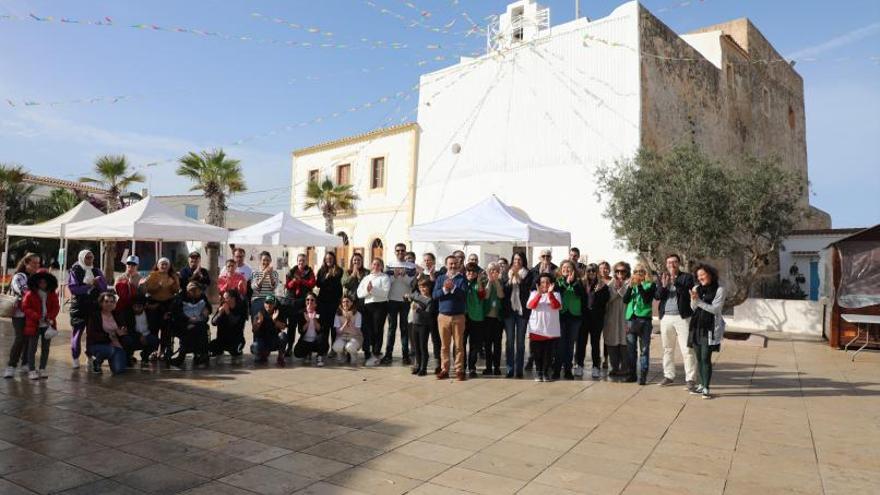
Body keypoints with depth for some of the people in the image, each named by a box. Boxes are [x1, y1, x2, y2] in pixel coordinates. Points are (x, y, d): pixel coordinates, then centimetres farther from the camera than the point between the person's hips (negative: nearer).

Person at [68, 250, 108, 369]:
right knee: (77, 332, -1)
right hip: (79, 306, -3)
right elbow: (73, 288, -11)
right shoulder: (75, 271, 0)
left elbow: (104, 287, 6)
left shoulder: (96, 271, 12)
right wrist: (90, 286, -14)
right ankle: (75, 358, 9)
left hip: (94, 306, 4)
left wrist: (97, 283, -12)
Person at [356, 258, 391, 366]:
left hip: (380, 305, -4)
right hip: (367, 305, 4)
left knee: (377, 330, -5)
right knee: (367, 330, 0)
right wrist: (367, 290, -10)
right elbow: (359, 293, 8)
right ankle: (367, 354, 7)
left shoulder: (384, 278, 7)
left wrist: (372, 289, -15)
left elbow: (385, 292, -9)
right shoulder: (366, 278, 21)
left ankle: (375, 355, 1)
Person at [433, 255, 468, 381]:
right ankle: (444, 370, 15)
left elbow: (464, 294, -12)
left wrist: (453, 288, -24)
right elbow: (434, 295, -2)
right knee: (444, 345, 7)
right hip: (443, 316, 2)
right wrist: (444, 289, -17)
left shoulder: (462, 279, 2)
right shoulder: (440, 278, 9)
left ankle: (459, 370, 8)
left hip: (458, 316, -2)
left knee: (459, 345, 2)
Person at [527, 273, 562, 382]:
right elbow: (530, 306, -12)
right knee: (537, 353, 5)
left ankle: (546, 373, 15)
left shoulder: (556, 294, 4)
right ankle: (538, 373, 17)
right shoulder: (534, 293, 6)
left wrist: (550, 293, -28)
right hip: (536, 329, 0)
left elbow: (556, 306, -16)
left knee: (549, 353, 3)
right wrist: (539, 294, -26)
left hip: (551, 330, 0)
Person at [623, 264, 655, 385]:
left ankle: (642, 375, -2)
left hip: (644, 319, -3)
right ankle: (632, 374, 12)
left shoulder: (650, 285, 6)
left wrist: (639, 285, -13)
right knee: (630, 348, 5)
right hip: (631, 318, 4)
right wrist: (630, 286, -8)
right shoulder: (631, 285, 16)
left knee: (644, 349, -4)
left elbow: (647, 299, -9)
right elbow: (625, 300, 3)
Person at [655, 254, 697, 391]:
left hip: (682, 317, -4)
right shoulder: (662, 278, 12)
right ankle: (668, 376, 20)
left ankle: (690, 379, 0)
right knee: (667, 349, 10)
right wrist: (664, 285, -15)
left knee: (687, 349, -4)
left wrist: (675, 282, -22)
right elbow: (657, 296, 2)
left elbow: (688, 293, -14)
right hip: (666, 318, 4)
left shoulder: (687, 277, 2)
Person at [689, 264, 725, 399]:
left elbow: (715, 309, -11)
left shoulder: (719, 290, -5)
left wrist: (699, 301, -18)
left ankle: (706, 388, -4)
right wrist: (693, 299, -10)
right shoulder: (696, 288, 9)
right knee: (699, 358, 9)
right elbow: (693, 308, 10)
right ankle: (702, 385, 20)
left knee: (705, 358, -9)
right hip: (697, 326, 5)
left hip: (710, 328, -5)